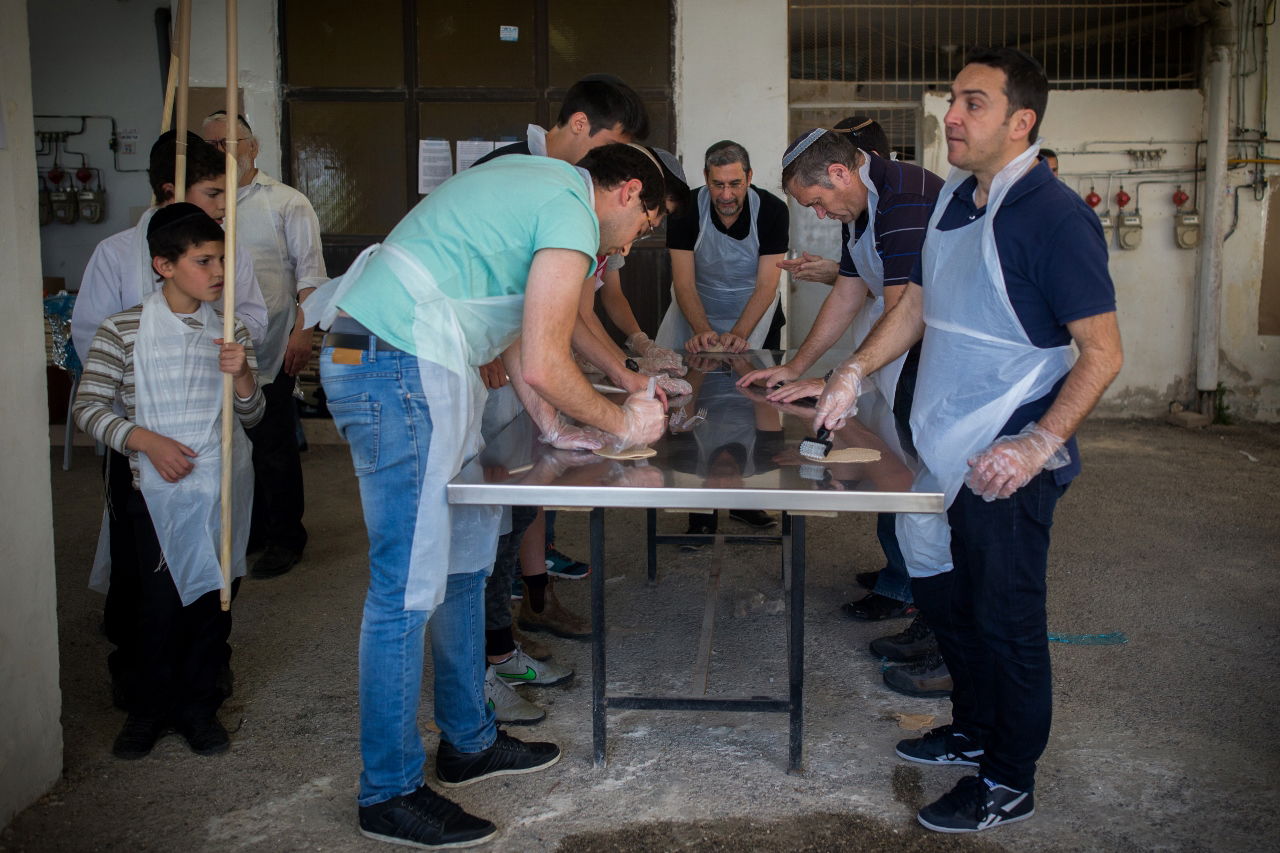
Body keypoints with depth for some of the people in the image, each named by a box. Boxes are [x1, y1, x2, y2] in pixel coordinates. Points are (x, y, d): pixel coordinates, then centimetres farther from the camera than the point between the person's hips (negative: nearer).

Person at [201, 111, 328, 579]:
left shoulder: (288, 203, 2)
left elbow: (310, 272, -4)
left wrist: (302, 331, -15)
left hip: (269, 350, -5)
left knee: (274, 448, 0)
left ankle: (285, 539, 12)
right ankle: (250, 531, 25)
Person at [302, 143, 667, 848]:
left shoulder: (535, 184, 21)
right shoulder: (573, 211, -10)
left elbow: (513, 326, 23)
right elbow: (544, 366, -15)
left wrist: (555, 427, 16)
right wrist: (622, 423, 1)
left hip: (407, 366, 11)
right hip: (397, 371, -11)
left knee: (465, 557, 16)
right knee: (409, 585, -5)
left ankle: (468, 742, 28)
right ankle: (389, 794, 6)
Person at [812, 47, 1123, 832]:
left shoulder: (1055, 218, -16)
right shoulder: (954, 201, 9)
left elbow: (1103, 352, -17)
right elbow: (916, 306, 18)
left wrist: (1039, 445, -25)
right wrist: (854, 373, 7)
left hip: (1007, 463, -8)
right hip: (945, 447, 8)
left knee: (1005, 619, 4)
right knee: (941, 590, 20)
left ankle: (1009, 782, 22)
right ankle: (974, 730, 41)